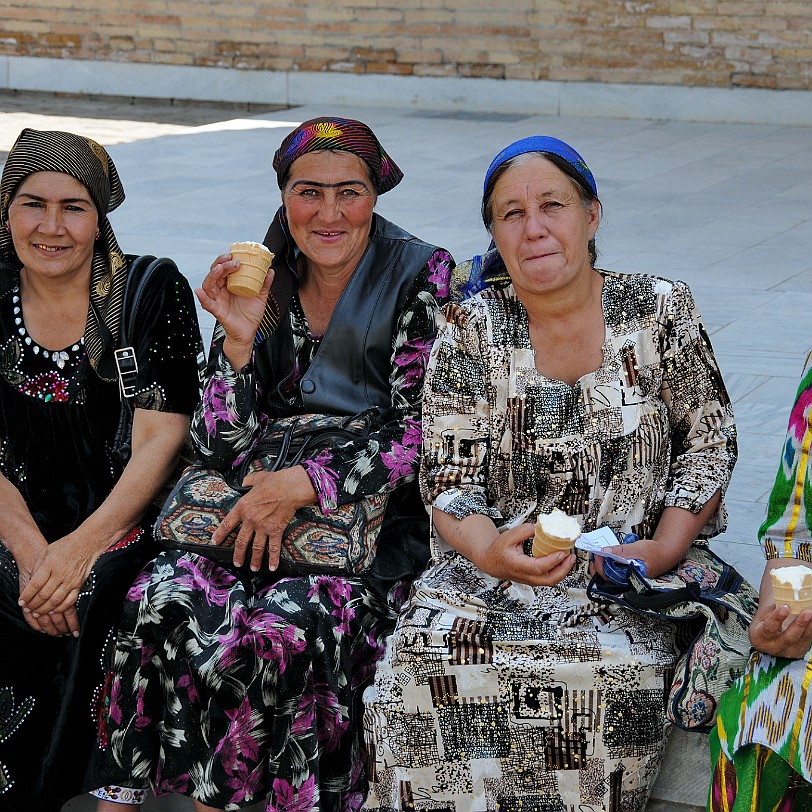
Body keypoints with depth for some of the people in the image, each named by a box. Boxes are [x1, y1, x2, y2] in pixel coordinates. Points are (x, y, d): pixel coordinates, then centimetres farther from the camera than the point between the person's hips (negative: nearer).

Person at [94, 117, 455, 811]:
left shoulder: (422, 277, -6)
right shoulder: (259, 284, 5)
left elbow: (422, 431, -11)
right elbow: (221, 449, 0)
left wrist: (303, 483, -21)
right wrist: (240, 339, -16)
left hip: (386, 516, -4)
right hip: (267, 507, 4)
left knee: (287, 624, -31)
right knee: (172, 598, -24)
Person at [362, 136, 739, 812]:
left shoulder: (660, 311, 1)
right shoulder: (473, 328, 1)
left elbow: (710, 439, 7)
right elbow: (449, 479, 0)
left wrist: (664, 549, -8)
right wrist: (490, 551, -22)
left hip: (628, 567, -1)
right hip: (496, 562, 1)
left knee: (619, 665, -31)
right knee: (429, 649, -28)